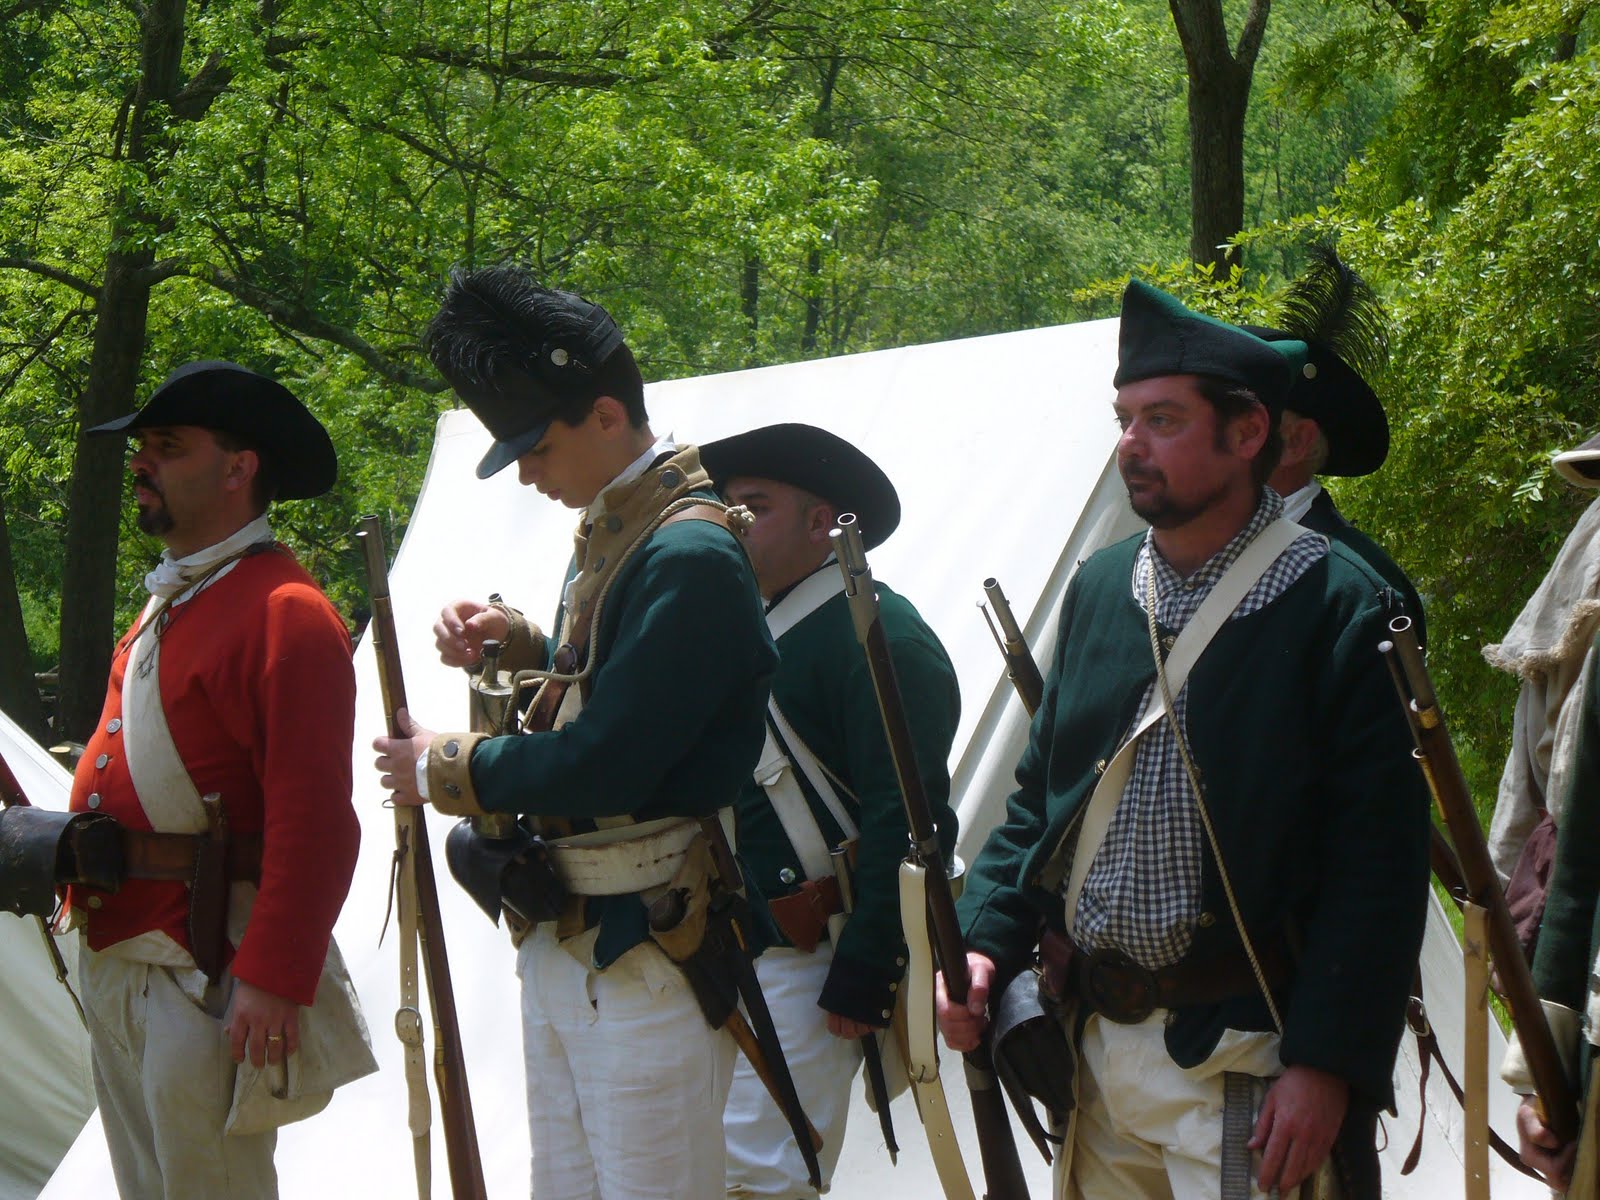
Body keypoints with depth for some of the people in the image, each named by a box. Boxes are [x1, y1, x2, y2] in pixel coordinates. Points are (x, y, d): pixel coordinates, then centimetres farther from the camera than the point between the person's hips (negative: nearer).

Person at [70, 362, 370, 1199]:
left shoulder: (283, 614, -15)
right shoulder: (168, 604, 15)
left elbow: (313, 817, -21)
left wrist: (274, 981, -25)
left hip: (203, 970, -9)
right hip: (111, 963, 9)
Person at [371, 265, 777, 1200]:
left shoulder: (689, 555, -19)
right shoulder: (613, 531, 12)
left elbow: (607, 763, -23)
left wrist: (444, 771, -9)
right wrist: (514, 643, 6)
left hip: (645, 958, -10)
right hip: (560, 941, 10)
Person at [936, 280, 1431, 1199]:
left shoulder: (1339, 606, -9)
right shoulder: (1099, 589, 11)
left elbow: (1379, 863, -12)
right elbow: (1040, 797, 18)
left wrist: (1327, 1063, -17)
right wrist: (983, 946, 3)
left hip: (1240, 1065, -6)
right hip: (1096, 1045, 6)